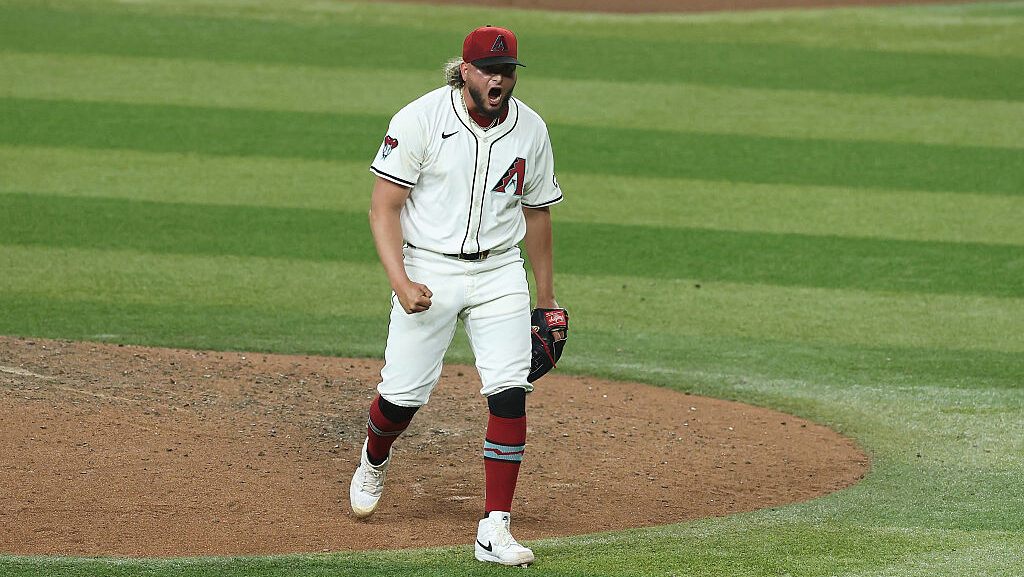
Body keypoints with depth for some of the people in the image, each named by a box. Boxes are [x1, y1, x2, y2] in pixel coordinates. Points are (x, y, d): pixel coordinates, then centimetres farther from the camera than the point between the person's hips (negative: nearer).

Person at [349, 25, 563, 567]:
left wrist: (546, 299, 17)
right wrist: (400, 281, -23)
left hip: (500, 273, 3)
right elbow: (383, 207, -10)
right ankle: (373, 463, 35)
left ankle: (494, 529, -9)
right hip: (428, 271, -3)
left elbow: (536, 213, 14)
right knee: (402, 395, -2)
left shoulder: (530, 130, 2)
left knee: (509, 393, -12)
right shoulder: (421, 119, -11)